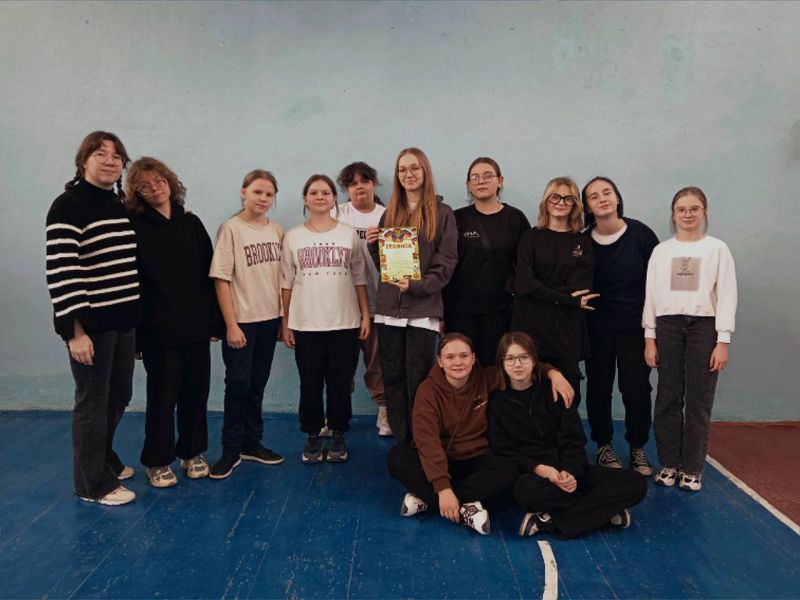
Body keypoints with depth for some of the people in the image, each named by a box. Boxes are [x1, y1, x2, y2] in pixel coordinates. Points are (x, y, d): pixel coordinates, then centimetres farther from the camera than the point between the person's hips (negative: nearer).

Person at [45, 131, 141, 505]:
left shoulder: (121, 206, 13)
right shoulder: (68, 206, -11)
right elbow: (61, 272, -18)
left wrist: (138, 313, 18)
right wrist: (74, 331, -21)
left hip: (124, 320, 8)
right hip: (91, 323, -7)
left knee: (118, 396, 18)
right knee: (92, 401, 4)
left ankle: (105, 460, 39)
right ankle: (93, 483, 20)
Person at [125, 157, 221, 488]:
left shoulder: (191, 223, 8)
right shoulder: (134, 227, -3)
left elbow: (209, 273, 8)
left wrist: (215, 320, 3)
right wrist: (135, 332, -12)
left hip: (197, 327, 4)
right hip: (159, 331, -3)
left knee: (196, 393, 11)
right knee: (162, 396, 6)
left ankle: (193, 453, 28)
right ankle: (158, 461, 22)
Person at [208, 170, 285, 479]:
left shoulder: (276, 230, 6)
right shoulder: (231, 228, -8)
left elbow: (282, 276, 10)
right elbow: (221, 279, -10)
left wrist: (284, 317, 7)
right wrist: (231, 325, -13)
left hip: (269, 319, 5)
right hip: (241, 320, -4)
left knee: (258, 383, 13)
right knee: (238, 384, 0)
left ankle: (252, 443, 25)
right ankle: (231, 450, 13)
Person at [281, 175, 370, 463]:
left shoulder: (349, 234, 5)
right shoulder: (293, 236, 4)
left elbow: (359, 279, 6)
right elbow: (287, 283, 5)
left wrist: (365, 314, 1)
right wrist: (285, 323, 2)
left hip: (345, 323, 0)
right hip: (305, 324, 0)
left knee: (340, 383, 6)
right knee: (310, 383, 6)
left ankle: (338, 436, 20)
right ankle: (312, 437, 20)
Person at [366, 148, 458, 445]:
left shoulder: (442, 213, 1)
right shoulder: (389, 214, 14)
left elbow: (446, 262, -6)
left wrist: (416, 285, -19)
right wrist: (372, 245, -3)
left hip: (423, 310, -4)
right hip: (389, 308, 4)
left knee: (418, 381, 0)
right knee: (393, 379, 7)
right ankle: (401, 443, 18)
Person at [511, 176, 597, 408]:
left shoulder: (582, 243, 13)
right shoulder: (531, 237, 8)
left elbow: (581, 288, 0)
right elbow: (524, 284, -6)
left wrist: (545, 293, -11)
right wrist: (567, 299, -10)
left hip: (567, 328, 2)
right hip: (531, 324, -1)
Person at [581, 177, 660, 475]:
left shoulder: (640, 233, -7)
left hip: (636, 324, 0)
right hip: (598, 325, 1)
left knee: (636, 387, 2)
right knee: (599, 386, 7)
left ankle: (638, 448, 20)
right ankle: (604, 446, 23)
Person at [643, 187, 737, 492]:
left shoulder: (717, 248, 4)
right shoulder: (661, 250, 9)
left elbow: (727, 295, 0)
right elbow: (651, 294, 7)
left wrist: (723, 341, -7)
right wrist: (649, 337, 2)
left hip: (704, 326, -1)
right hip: (668, 325, 2)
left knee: (699, 400, 1)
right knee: (668, 398, 3)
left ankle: (692, 468, 13)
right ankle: (669, 463, 15)